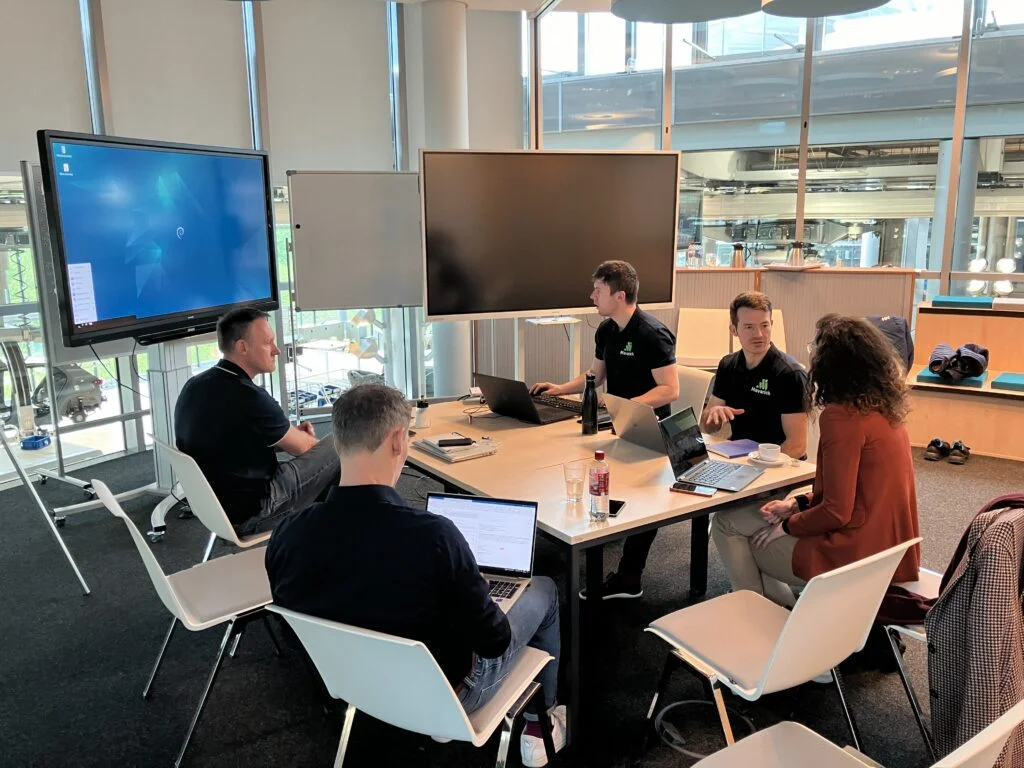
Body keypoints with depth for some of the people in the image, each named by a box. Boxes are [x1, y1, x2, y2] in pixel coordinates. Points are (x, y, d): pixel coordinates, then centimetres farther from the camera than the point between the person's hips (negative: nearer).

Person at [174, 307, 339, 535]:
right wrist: (312, 441, 13)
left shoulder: (194, 386, 0)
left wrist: (290, 433, 8)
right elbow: (301, 446, -9)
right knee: (338, 448, -2)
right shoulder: (248, 398, -25)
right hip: (250, 513, -8)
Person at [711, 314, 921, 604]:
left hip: (855, 556, -9)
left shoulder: (842, 416, -21)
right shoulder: (883, 409, 7)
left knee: (727, 523, 3)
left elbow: (836, 511, -21)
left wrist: (787, 526, -5)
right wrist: (797, 504, 11)